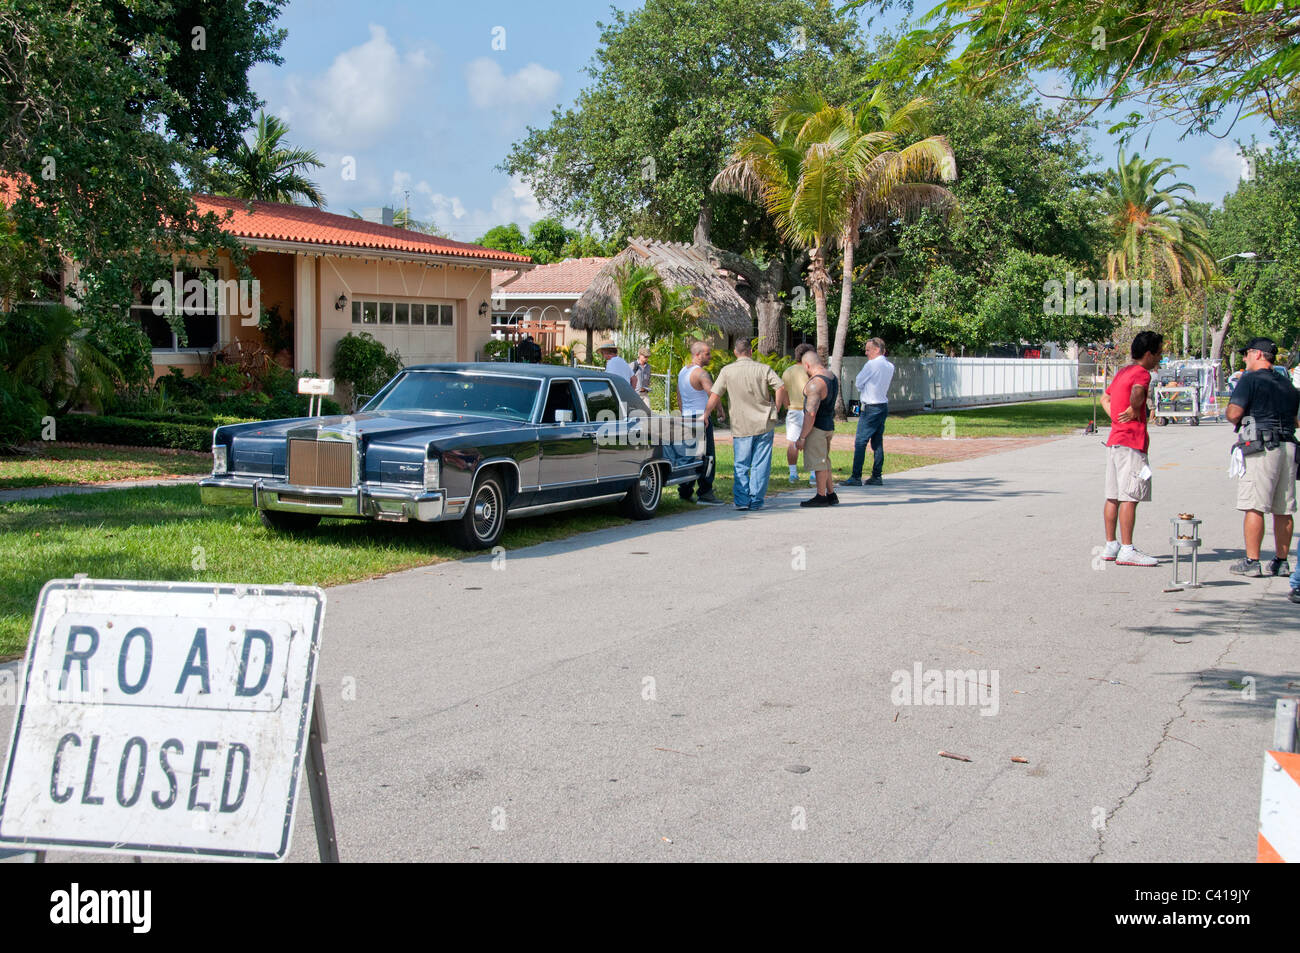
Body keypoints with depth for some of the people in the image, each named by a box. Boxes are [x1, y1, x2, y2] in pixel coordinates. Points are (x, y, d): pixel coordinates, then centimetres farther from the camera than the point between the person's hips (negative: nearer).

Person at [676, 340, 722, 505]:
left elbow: (679, 397, 22)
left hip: (687, 417, 9)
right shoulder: (700, 373, -15)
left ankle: (684, 491, 16)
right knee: (707, 456, -5)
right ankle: (705, 493, -7)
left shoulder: (682, 371, 14)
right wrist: (719, 407, -11)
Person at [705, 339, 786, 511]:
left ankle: (741, 501, 0)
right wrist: (775, 410, 3)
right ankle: (756, 501, 4)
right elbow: (781, 388, -9)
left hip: (741, 426, 0)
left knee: (741, 465, 7)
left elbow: (714, 396, -2)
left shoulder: (727, 371, 0)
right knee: (760, 464, 5)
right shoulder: (763, 369, 0)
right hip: (764, 424, 0)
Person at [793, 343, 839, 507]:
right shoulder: (832, 377, 8)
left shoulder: (815, 383, -20)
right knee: (824, 462, 17)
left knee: (818, 462, -3)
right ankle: (831, 494, 21)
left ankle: (821, 497, 2)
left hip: (817, 427, -10)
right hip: (829, 426, 10)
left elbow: (811, 413, -23)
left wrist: (802, 437, -19)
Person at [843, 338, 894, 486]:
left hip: (870, 408, -8)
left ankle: (856, 477, -10)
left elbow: (858, 382, -5)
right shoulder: (890, 367, 11)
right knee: (878, 443, 10)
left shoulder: (871, 365, -12)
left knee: (860, 442, -7)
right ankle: (876, 477, 11)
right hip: (884, 406, 8)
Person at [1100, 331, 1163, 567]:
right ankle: (1127, 550, -11)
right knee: (1130, 497, -9)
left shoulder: (1123, 372, 18)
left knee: (1113, 496, 10)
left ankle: (1111, 545, 14)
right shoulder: (1142, 373, -10)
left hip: (1115, 439, 10)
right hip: (1131, 443, -9)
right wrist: (1135, 410, -15)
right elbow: (1137, 392, -33)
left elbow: (1105, 398, 29)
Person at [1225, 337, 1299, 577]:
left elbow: (1234, 413, -11)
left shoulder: (1250, 380, -4)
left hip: (1261, 448, -7)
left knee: (1254, 507, -6)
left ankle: (1251, 562, -8)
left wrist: (1238, 421, 10)